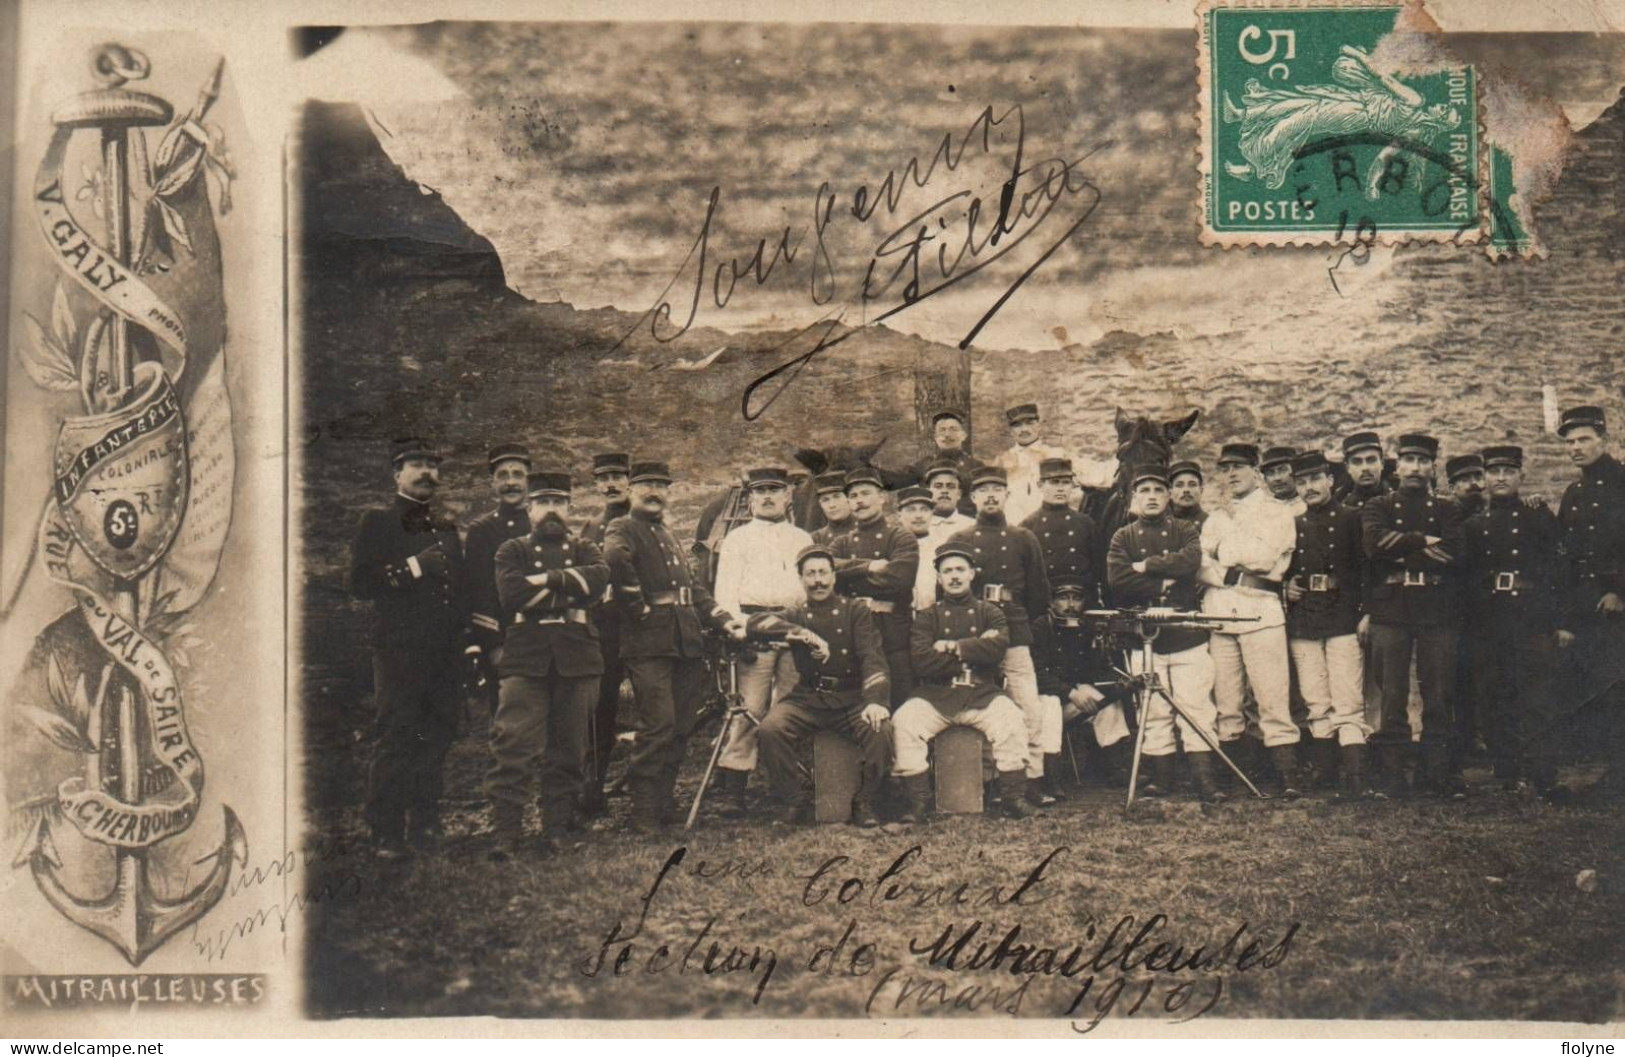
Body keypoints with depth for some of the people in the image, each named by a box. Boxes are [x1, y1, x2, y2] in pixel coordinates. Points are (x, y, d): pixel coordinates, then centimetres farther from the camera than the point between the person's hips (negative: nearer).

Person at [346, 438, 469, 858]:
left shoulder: (446, 526, 20)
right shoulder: (377, 523, 3)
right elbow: (361, 583, -8)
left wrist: (464, 635, 13)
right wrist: (413, 567, -17)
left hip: (445, 651, 6)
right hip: (399, 650, -6)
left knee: (437, 737, 7)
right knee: (394, 740, -6)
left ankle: (425, 823, 16)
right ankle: (386, 834, -3)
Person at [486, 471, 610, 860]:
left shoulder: (584, 549, 18)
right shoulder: (513, 550, 13)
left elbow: (599, 577, -6)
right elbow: (511, 592, -8)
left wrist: (549, 578, -11)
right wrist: (566, 594, -7)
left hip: (577, 660, 2)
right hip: (526, 660, -2)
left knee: (568, 750, 5)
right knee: (512, 746, -11)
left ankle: (557, 829, 13)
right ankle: (507, 832, -10)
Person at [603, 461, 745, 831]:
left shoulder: (669, 536, 25)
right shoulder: (623, 529, -1)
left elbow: (692, 587, 25)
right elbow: (615, 557, -25)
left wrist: (724, 621, 12)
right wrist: (637, 606, -20)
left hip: (686, 643, 8)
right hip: (649, 643, -8)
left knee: (682, 726, 9)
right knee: (658, 725, -12)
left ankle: (665, 805, 19)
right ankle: (645, 814, -6)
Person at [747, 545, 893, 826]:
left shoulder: (856, 611, 9)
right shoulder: (796, 615, 13)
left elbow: (872, 657, -4)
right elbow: (755, 623, -6)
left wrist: (876, 700, -23)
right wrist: (804, 634, -18)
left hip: (851, 698, -1)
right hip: (807, 697, 1)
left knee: (879, 729, -31)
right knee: (771, 729, -27)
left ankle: (864, 803, -11)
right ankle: (792, 802, -9)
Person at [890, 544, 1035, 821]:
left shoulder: (989, 612, 14)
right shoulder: (928, 616, 11)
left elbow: (998, 648, -8)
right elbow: (922, 662, -7)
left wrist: (954, 647, -9)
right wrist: (975, 651, -6)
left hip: (982, 694, 0)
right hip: (935, 695, 0)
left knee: (1011, 720, -29)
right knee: (902, 722, -26)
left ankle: (1013, 795, -15)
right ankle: (918, 800, -18)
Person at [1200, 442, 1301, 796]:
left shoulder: (1278, 512, 10)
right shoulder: (1215, 519, 23)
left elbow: (1265, 557, -7)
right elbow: (1199, 567, 9)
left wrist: (1225, 554, 5)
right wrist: (1233, 575, -7)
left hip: (1261, 612, -4)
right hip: (1217, 614, 4)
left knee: (1273, 699, -11)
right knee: (1225, 703, 0)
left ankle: (1288, 777, -13)